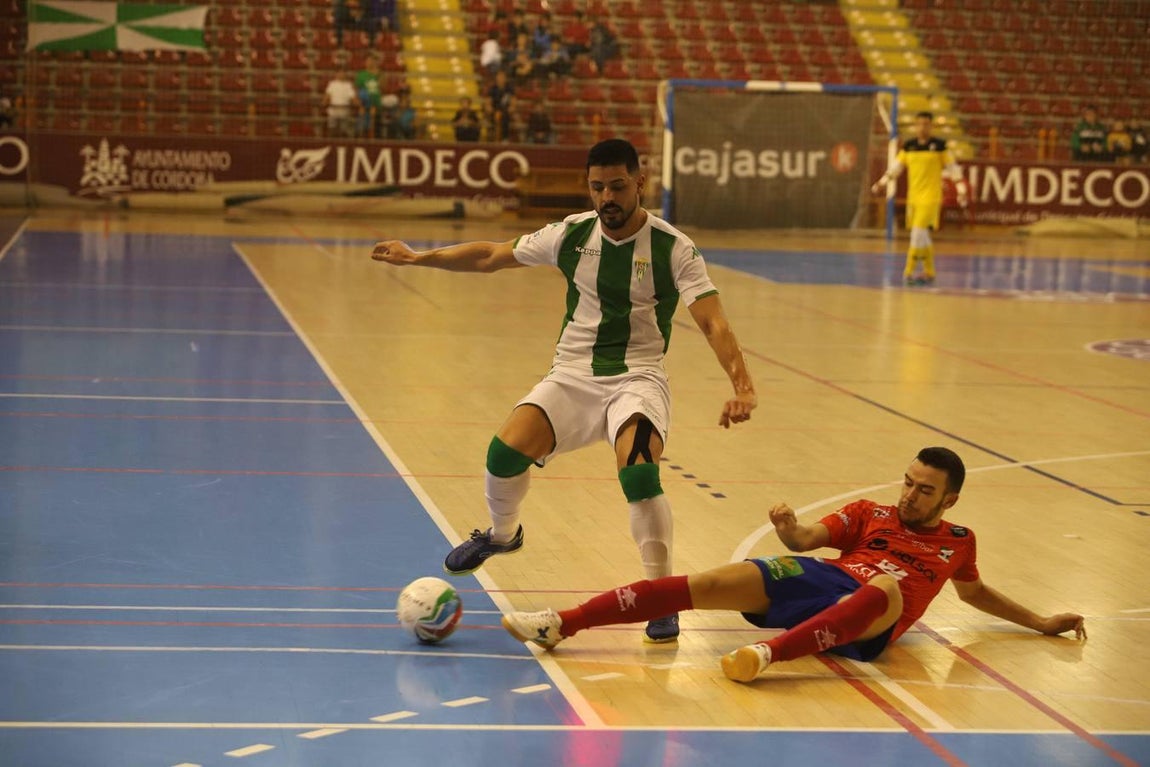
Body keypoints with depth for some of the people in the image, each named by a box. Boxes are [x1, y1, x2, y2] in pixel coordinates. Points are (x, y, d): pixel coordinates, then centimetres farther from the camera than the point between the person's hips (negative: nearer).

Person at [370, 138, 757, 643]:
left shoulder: (673, 248, -10)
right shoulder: (572, 234, 0)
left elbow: (713, 323, -19)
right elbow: (490, 256, 12)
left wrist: (742, 385, -34)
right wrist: (419, 258, 8)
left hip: (637, 379, -3)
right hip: (572, 376, 3)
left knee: (638, 471, -31)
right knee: (506, 451, -18)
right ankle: (502, 533, 17)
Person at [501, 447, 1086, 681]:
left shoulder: (957, 542, 26)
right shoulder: (869, 514, 24)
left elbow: (974, 592, 43)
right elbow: (809, 539, 9)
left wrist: (1041, 622, 39)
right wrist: (790, 529, -14)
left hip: (866, 623, -2)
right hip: (818, 579, 2)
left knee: (885, 587, -40)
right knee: (714, 583, -23)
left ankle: (768, 654, -59)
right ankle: (561, 625, -32)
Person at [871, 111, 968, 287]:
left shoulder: (939, 146, -3)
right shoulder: (908, 146, 8)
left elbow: (952, 168, 0)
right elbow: (896, 167, 13)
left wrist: (962, 190, -3)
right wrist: (882, 183, 5)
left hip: (931, 198, -5)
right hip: (913, 197, 5)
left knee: (918, 233, -14)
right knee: (922, 237, 11)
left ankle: (909, 271, -8)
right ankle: (929, 272, 22)